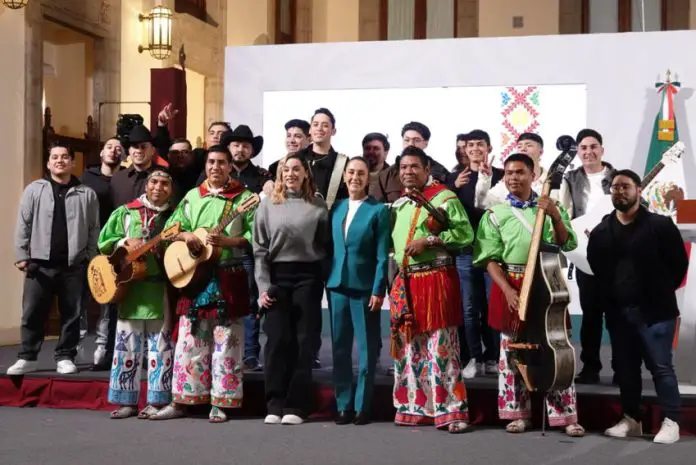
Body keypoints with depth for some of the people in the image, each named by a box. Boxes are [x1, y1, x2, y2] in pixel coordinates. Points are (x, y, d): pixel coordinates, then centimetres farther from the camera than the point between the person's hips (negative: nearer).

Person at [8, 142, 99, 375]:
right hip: (40, 264, 0)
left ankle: (65, 357, 15)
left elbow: (93, 230, 6)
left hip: (74, 265, 1)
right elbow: (23, 225, 3)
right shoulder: (34, 190, 4)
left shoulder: (87, 194, 6)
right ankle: (27, 357, 10)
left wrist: (92, 260, 2)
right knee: (32, 313, 2)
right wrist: (21, 256, -3)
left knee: (71, 314, 5)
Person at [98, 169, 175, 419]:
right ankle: (127, 400, 12)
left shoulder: (175, 216, 8)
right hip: (130, 285, 1)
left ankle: (156, 401, 7)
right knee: (128, 343, 4)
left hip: (162, 287, -1)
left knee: (160, 344, 1)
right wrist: (126, 242, -9)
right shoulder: (126, 212, 8)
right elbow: (104, 240, 8)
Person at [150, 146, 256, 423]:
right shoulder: (192, 197, 13)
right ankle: (181, 401, 12)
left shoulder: (244, 198, 1)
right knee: (190, 341, 6)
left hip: (229, 278, -3)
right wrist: (185, 235, -7)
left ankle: (220, 403, 8)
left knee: (226, 343, 1)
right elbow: (170, 228, 13)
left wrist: (227, 241, -19)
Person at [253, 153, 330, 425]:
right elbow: (260, 249, 3)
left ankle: (296, 405, 5)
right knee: (277, 340, -2)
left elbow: (326, 246, 6)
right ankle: (275, 404, 5)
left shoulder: (318, 206, 5)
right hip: (277, 276, 0)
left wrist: (327, 279, -4)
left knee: (303, 340, 0)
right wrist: (263, 286, -4)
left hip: (308, 276, 0)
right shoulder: (268, 205, 6)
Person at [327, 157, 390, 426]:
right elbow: (331, 247, 13)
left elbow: (382, 255, -5)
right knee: (340, 348, 6)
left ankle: (362, 406, 10)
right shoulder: (336, 208, 11)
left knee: (366, 349, 2)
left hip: (365, 287, -4)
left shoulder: (379, 210, -1)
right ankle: (344, 405, 14)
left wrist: (378, 291, -11)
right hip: (337, 286, 4)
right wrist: (327, 281, 4)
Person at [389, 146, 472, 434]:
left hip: (436, 280, -7)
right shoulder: (398, 204, 17)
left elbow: (465, 234, -10)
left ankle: (451, 411, -4)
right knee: (409, 346, 9)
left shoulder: (444, 198, -3)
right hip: (404, 283, 7)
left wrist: (429, 241, -17)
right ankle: (414, 408, 18)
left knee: (441, 346, -7)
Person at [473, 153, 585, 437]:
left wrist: (555, 217, -20)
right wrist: (508, 290, -14)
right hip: (510, 286, 0)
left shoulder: (551, 207, 6)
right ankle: (518, 414, 15)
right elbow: (490, 259, -2)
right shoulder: (495, 214, 3)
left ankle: (565, 415, 5)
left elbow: (566, 245, -3)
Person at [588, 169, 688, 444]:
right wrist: (608, 298, 10)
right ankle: (631, 419, 21)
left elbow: (679, 263, -2)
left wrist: (662, 293, -1)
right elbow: (596, 268, 17)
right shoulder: (601, 231, 8)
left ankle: (670, 421, 4)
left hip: (654, 310, -5)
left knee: (660, 366, -4)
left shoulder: (659, 225, -6)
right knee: (625, 367, 10)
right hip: (618, 311, 5)